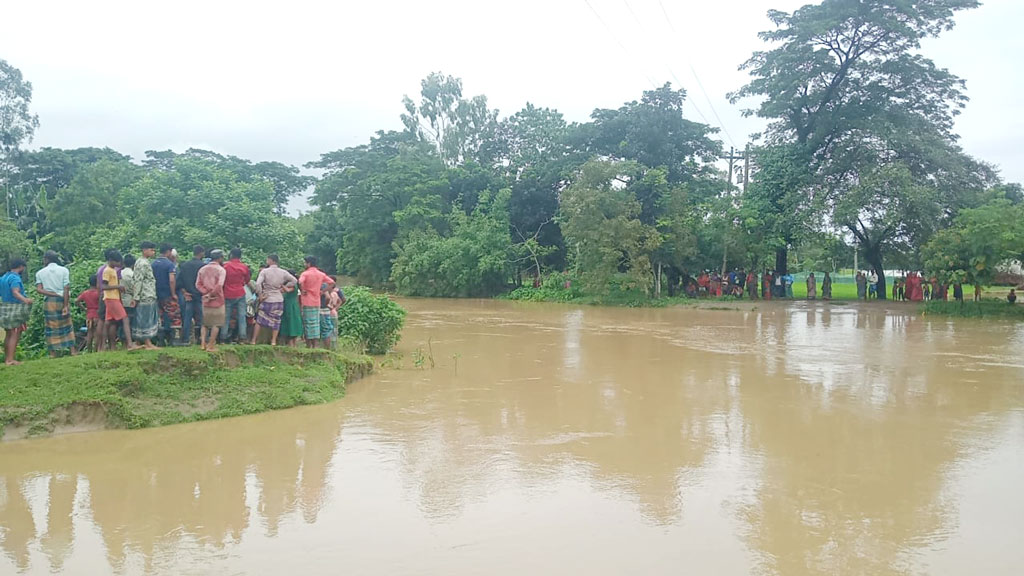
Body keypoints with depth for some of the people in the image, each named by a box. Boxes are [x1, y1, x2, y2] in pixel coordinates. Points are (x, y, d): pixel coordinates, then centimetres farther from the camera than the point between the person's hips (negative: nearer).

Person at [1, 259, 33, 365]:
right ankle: (10, 360, -13)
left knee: (9, 334, 14)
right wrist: (25, 300, -47)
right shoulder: (15, 278, -15)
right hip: (14, 309, -9)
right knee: (15, 334, -8)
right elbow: (15, 292, -31)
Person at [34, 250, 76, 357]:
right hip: (62, 300, -1)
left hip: (48, 302, 1)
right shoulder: (64, 270, 0)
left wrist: (53, 294, -6)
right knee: (67, 324, 8)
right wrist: (66, 305, -9)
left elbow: (39, 289, -8)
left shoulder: (40, 273, 5)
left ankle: (53, 352, 6)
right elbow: (66, 289, -8)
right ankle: (72, 349, 5)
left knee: (51, 326, 7)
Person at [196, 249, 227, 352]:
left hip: (205, 301, 5)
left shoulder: (202, 269, 8)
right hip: (217, 300, -5)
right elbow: (219, 285, -21)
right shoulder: (221, 270, -8)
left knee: (205, 323, 17)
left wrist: (206, 293, -8)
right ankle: (211, 346, 3)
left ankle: (203, 343, 8)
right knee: (216, 324, 3)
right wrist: (211, 294, -11)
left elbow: (198, 284, -1)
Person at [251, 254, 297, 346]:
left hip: (267, 300, -3)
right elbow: (294, 280, 2)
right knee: (276, 321, 12)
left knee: (259, 320, 8)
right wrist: (284, 287, 7)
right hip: (279, 300, 3)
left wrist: (260, 295, -8)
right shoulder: (283, 272, 0)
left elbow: (258, 284, -19)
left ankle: (253, 341, 11)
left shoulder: (264, 271, -9)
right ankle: (273, 341, 10)